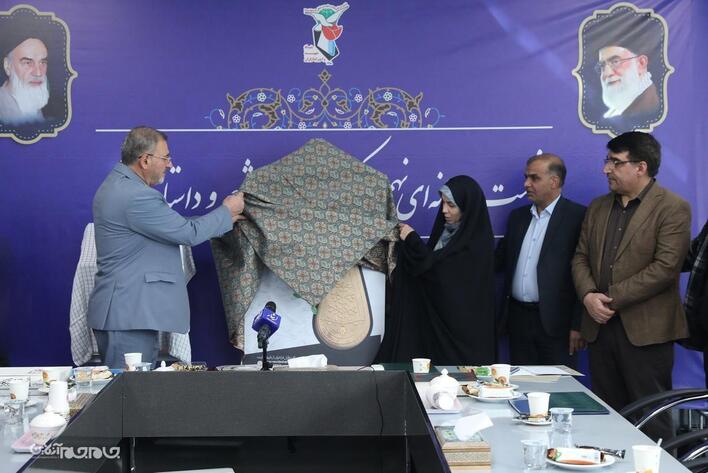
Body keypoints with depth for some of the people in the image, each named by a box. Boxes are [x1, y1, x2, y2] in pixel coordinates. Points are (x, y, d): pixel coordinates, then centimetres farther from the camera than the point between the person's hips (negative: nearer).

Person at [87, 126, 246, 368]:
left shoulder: (118, 184, 14)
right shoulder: (136, 196, -20)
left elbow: (175, 225, 19)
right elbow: (189, 234, -15)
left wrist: (222, 219, 17)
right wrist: (227, 211, 1)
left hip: (124, 311, 11)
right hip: (127, 314, -11)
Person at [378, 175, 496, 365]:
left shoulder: (477, 243, -17)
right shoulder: (447, 230, 7)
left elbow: (438, 271, -20)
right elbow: (431, 263, 11)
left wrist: (412, 240, -14)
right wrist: (410, 241, -2)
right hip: (436, 318, 7)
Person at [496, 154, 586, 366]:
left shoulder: (578, 216, -6)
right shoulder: (518, 216, 14)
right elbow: (501, 259, 17)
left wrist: (578, 325, -13)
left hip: (555, 322, -6)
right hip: (518, 319, 6)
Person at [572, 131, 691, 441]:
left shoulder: (673, 208, -6)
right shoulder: (598, 207, 15)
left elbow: (665, 267, -16)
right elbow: (581, 258, 13)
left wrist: (611, 298, -16)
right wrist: (588, 296, -8)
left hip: (645, 331, -6)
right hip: (601, 327, 6)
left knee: (650, 420, -1)